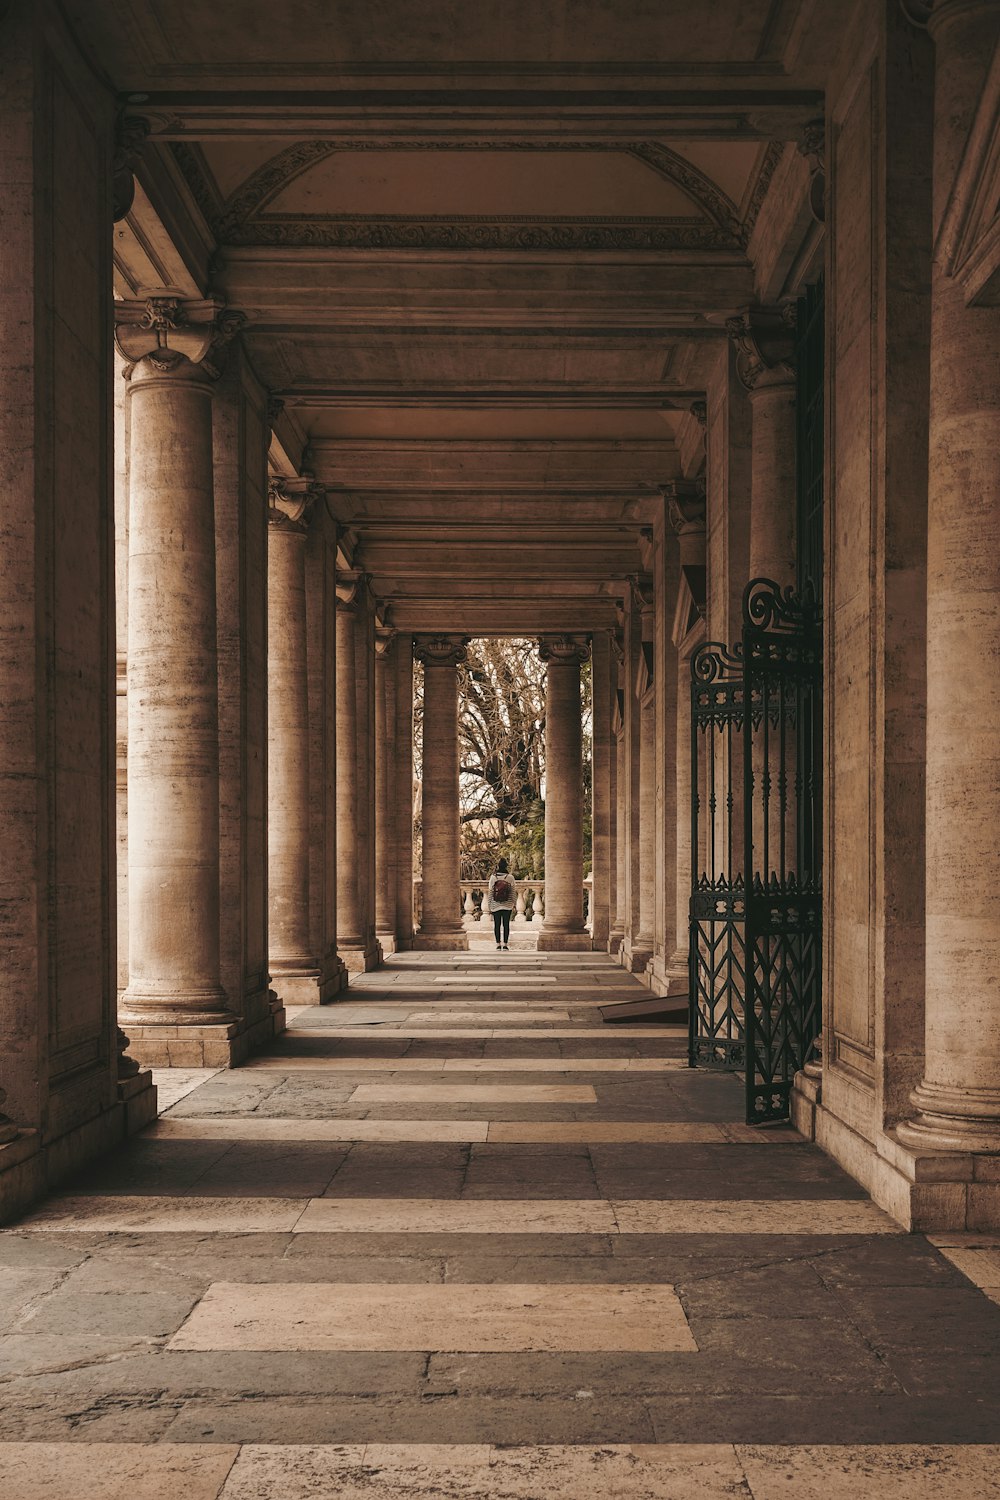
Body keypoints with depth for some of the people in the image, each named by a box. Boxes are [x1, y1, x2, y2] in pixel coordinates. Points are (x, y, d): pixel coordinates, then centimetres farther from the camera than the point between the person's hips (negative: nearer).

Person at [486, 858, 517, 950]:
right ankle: (505, 944, 4)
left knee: (497, 925, 7)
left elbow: (490, 892, -3)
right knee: (506, 924, 5)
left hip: (495, 905, 0)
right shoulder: (510, 877, -6)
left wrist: (489, 904, 7)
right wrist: (513, 903, 11)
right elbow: (514, 891, 0)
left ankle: (498, 944, 5)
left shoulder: (493, 877, -6)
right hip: (507, 905, 0)